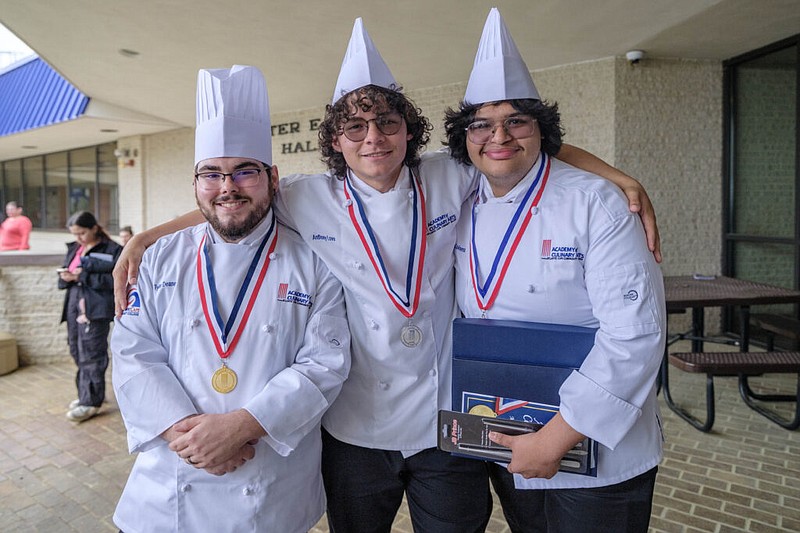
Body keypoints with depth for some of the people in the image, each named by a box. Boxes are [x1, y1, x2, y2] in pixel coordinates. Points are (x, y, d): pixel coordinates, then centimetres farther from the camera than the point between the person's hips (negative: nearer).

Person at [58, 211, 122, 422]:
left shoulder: (112, 250, -5)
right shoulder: (73, 249, 16)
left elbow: (115, 280, -14)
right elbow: (63, 278, 21)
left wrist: (84, 276, -17)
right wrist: (65, 277, -2)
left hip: (96, 308, -7)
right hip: (74, 305, 7)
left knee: (91, 354, -3)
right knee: (77, 351, 11)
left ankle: (91, 401, 6)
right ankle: (86, 394, 26)